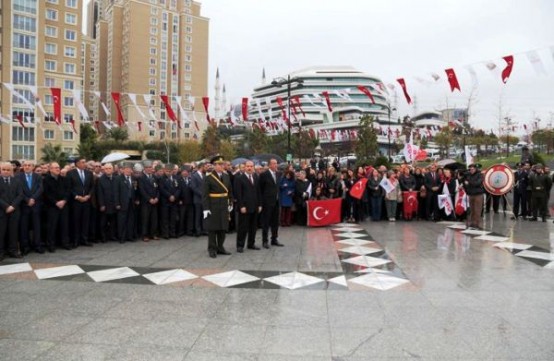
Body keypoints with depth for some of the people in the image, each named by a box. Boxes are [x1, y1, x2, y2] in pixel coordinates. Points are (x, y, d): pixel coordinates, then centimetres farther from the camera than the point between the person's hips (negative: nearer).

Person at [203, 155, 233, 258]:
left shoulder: (226, 176, 6)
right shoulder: (209, 177, -10)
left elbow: (230, 191, 13)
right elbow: (205, 194, -11)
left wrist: (230, 203, 8)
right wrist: (205, 208, -15)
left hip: (224, 206, 5)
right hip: (213, 207, -5)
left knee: (223, 227, 11)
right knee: (212, 228, 2)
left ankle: (220, 247, 23)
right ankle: (212, 249, 11)